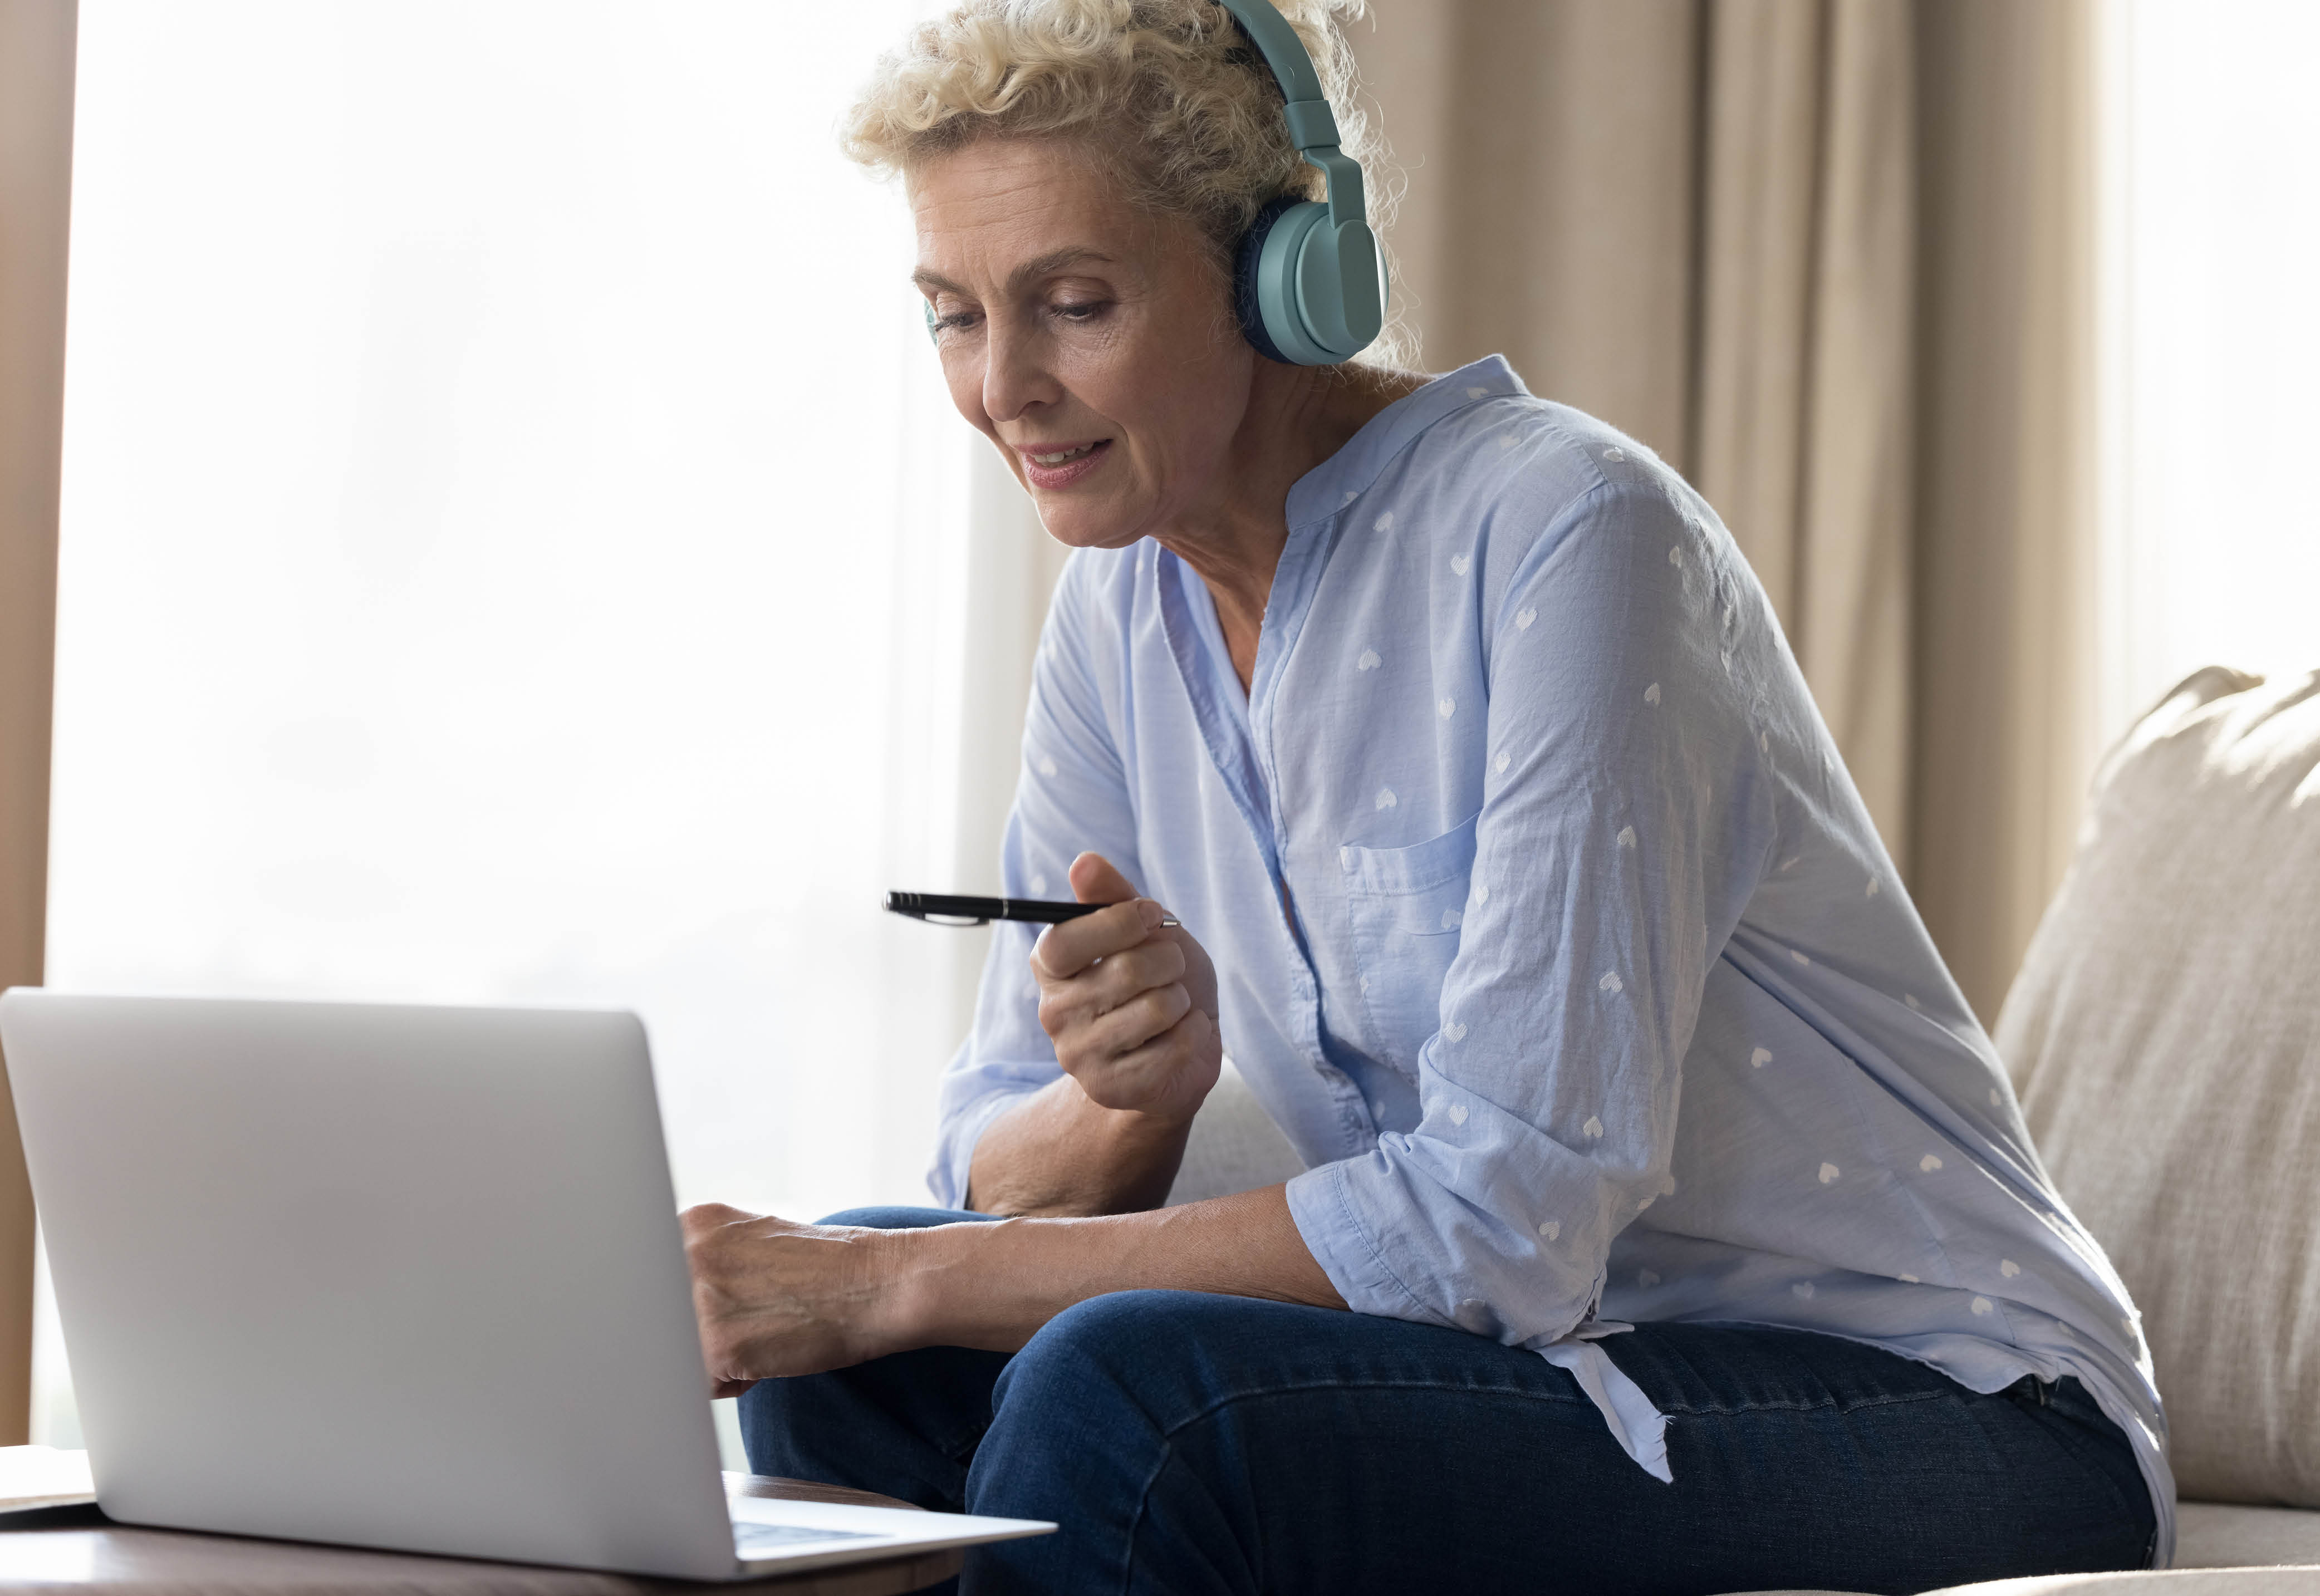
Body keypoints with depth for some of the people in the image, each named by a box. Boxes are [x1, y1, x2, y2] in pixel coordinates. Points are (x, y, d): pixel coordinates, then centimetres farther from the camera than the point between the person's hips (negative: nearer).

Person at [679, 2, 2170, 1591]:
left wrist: (897, 1282, -24)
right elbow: (1000, 1178, 4)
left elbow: (1507, 1225, -26)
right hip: (1579, 1376, 7)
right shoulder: (1129, 599, 3)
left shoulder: (1566, 530, -20)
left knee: (1123, 1394, -28)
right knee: (853, 1355, -9)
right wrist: (1136, 1085, -20)